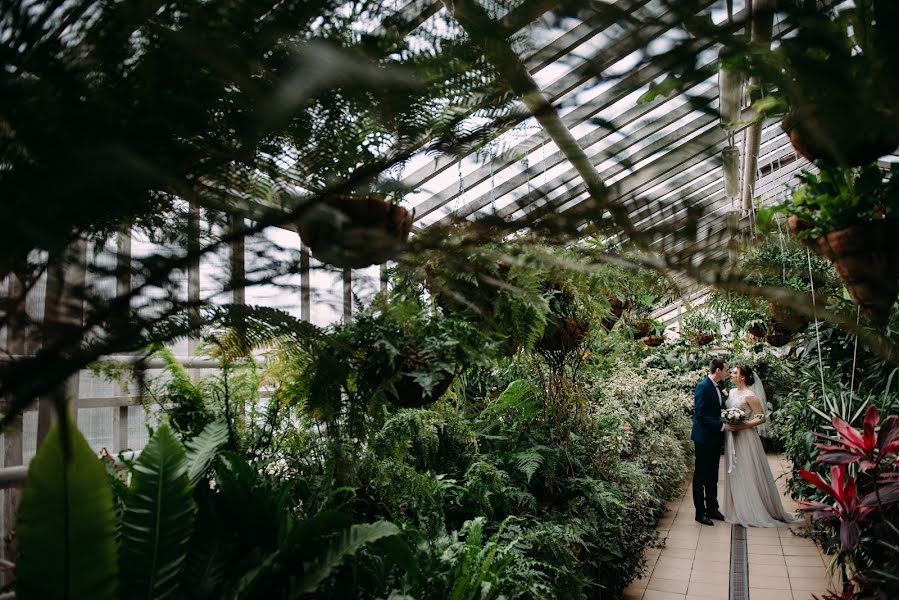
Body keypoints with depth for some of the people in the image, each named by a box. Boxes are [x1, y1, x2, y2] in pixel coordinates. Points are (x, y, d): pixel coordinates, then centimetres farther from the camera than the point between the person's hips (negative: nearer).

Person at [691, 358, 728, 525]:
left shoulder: (717, 387, 10)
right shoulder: (703, 386, -18)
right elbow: (700, 414, -22)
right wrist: (722, 426, -21)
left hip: (715, 438, 9)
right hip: (704, 438, -9)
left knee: (712, 476, 17)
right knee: (700, 476, 2)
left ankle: (712, 508, 27)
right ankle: (700, 512, 11)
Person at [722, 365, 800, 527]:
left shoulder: (749, 396, -14)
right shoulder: (732, 392, 8)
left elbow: (762, 418, -15)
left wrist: (742, 426, -20)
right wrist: (726, 424, 3)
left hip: (745, 438, -8)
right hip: (732, 439, 8)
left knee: (749, 474, 0)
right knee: (735, 474, 12)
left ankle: (754, 512, 12)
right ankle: (739, 510, 22)